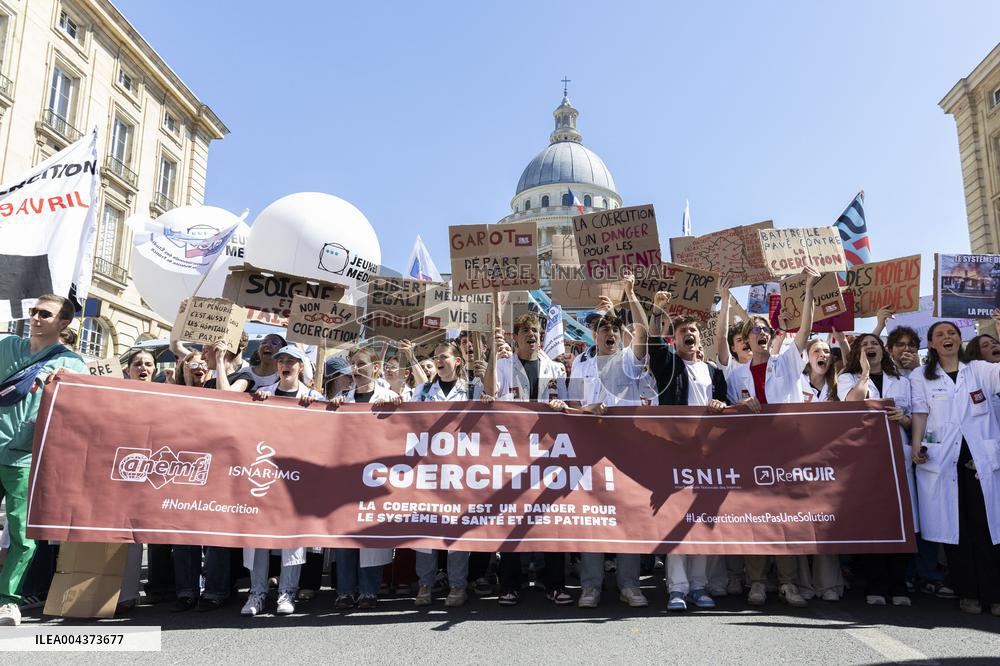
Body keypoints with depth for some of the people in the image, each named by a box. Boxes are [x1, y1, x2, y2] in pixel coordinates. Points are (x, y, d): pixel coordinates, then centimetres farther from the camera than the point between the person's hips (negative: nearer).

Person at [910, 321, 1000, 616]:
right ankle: (967, 592, 10)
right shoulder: (921, 378, 11)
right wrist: (916, 446, -11)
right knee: (954, 528, 1)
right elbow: (920, 414, 3)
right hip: (942, 461, 0)